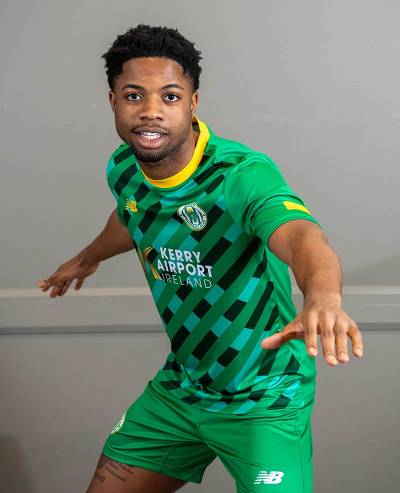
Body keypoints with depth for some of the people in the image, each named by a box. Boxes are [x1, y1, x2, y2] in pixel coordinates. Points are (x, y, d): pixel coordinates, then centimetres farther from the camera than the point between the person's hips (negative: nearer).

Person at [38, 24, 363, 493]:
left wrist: (323, 296, -71)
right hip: (178, 389, 6)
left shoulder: (243, 173, -28)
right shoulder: (122, 169, -6)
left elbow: (301, 235, -48)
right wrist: (88, 258, 40)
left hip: (263, 401, -6)